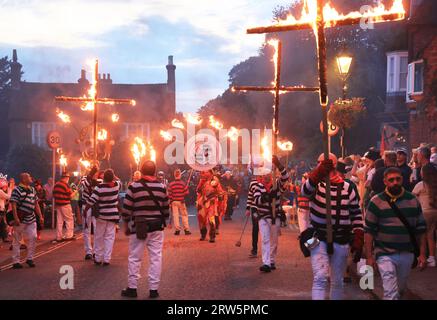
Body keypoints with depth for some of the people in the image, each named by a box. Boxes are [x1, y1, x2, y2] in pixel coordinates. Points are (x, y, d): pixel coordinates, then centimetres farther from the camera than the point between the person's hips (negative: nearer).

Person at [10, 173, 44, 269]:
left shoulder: (32, 189, 12)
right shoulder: (17, 190, -10)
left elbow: (36, 204, 17)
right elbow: (13, 205, -16)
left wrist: (40, 216, 12)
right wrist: (16, 218, -23)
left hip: (31, 219, 6)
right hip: (20, 220, -6)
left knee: (33, 238, 2)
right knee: (17, 240, 2)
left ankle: (29, 258, 15)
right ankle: (16, 261, 6)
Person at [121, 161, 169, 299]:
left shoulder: (134, 186, -8)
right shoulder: (162, 187, 0)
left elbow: (126, 209, -6)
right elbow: (166, 209, 6)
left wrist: (126, 226, 6)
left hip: (138, 227, -2)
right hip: (157, 227, 2)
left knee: (134, 258, 8)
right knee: (156, 258, 6)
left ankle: (132, 288, 12)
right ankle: (153, 289, 7)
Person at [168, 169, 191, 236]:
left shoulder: (171, 184, -5)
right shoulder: (183, 183, -8)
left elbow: (169, 194, -3)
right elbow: (186, 192, -9)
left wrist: (170, 201, 7)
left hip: (174, 202, 1)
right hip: (181, 201, -1)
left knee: (175, 215, 5)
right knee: (184, 215, 7)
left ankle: (177, 230, 4)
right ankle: (186, 229, 6)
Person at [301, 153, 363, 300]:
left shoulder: (348, 188, 1)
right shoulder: (315, 183, -4)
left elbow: (356, 214, 8)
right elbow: (306, 190, -30)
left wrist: (358, 239, 0)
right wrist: (319, 172, -48)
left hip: (341, 240, 2)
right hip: (318, 238, -2)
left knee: (337, 281, 12)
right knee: (320, 278, -15)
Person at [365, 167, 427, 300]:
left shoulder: (413, 200, 2)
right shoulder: (376, 202, -7)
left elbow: (421, 229, 7)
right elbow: (369, 230, -6)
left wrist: (422, 254, 3)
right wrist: (369, 256, -10)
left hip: (407, 254, 4)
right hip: (385, 254, -4)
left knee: (400, 289, 20)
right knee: (391, 293, -10)